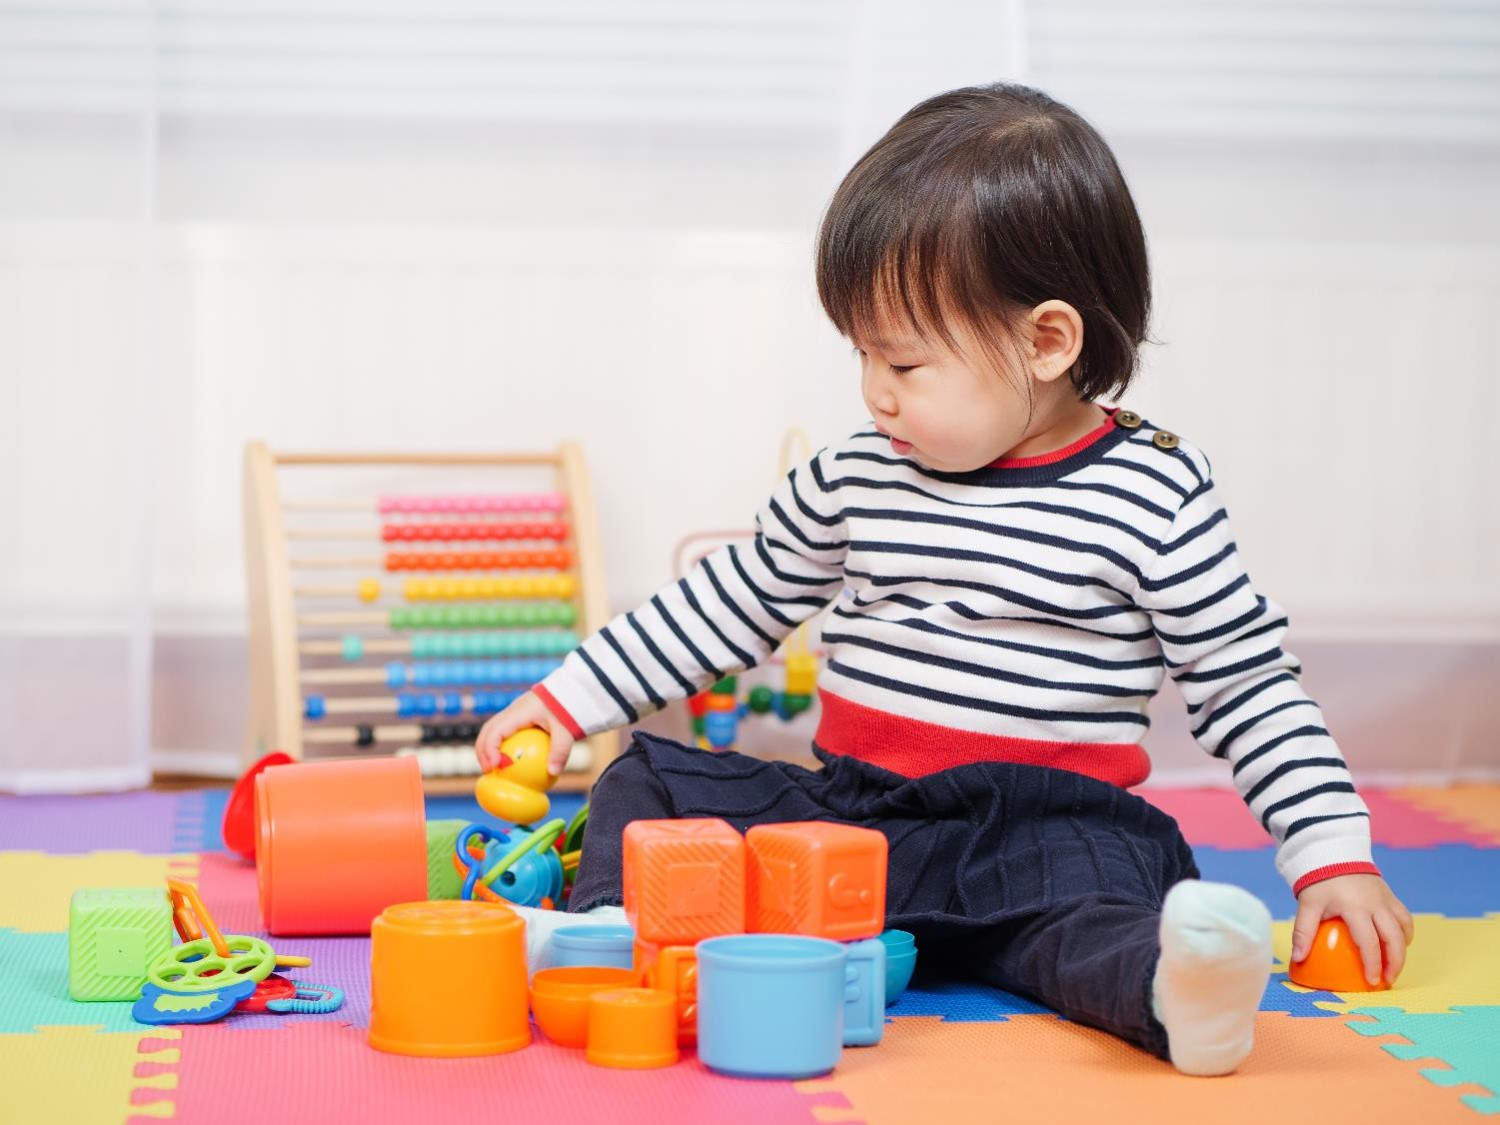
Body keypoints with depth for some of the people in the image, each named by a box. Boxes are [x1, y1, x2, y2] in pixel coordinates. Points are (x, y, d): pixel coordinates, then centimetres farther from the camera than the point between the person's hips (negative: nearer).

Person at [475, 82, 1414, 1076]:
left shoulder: (1154, 498, -6)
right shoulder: (856, 477, 7)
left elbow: (1251, 684, -1)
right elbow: (732, 605, 18)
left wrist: (1333, 857, -7)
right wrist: (566, 703, 17)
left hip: (1042, 829, -5)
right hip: (848, 808, 6)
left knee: (1087, 903, -38)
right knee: (649, 783, -5)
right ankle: (607, 930, -28)